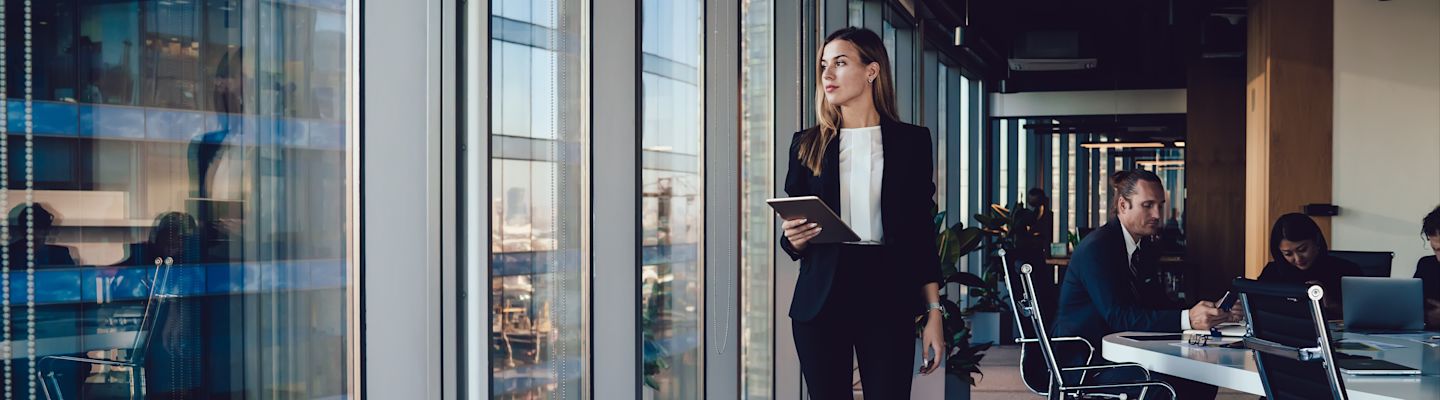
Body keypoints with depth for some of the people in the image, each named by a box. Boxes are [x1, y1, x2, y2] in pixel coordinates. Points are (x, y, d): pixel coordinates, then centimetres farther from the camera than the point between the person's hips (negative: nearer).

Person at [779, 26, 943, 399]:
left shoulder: (911, 141, 6)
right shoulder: (808, 144, 9)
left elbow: (922, 234, 5)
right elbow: (792, 239, 13)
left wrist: (933, 314, 0)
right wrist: (795, 239, -11)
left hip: (888, 299, -1)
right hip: (821, 300, 2)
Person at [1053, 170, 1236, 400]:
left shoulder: (1145, 246, 12)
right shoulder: (1095, 248, -17)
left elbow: (1160, 306, 9)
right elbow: (1118, 317, -27)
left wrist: (1215, 315, -8)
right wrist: (1186, 319, -36)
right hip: (1081, 360, -9)